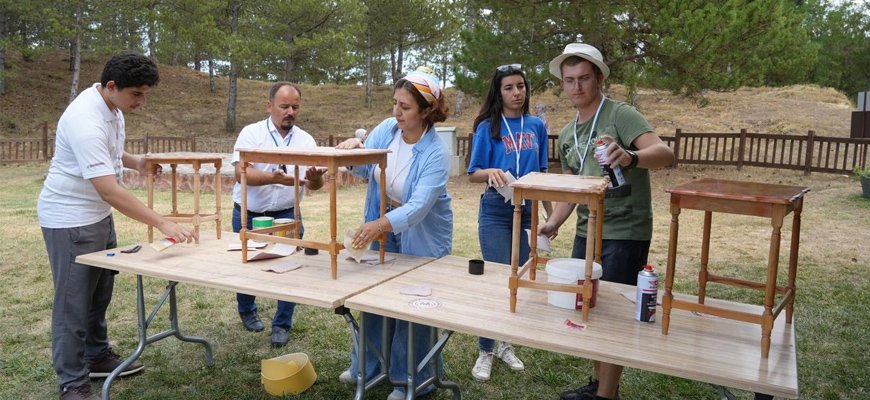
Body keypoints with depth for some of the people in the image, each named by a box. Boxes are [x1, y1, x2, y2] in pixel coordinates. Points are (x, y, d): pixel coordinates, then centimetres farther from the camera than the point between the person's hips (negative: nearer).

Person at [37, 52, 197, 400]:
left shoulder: (111, 104, 0)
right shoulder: (86, 121, -30)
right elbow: (110, 191, -36)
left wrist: (134, 162, -1)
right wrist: (163, 224, -39)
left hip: (97, 214, 9)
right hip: (70, 219, -9)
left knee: (99, 292, 19)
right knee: (73, 301, 0)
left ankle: (97, 357, 35)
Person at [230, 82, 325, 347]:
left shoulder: (306, 140, -1)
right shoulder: (251, 133, -8)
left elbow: (313, 185, -7)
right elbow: (241, 174, -21)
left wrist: (315, 179, -32)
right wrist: (273, 178, -38)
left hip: (286, 215, 1)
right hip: (248, 215, -1)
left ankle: (282, 325, 15)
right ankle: (247, 311, 41)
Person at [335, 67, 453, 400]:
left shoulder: (436, 153, -27)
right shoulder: (386, 128, -11)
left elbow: (419, 205, -37)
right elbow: (364, 171, -2)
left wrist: (381, 224, -53)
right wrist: (354, 149, -24)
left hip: (422, 238, -6)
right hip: (383, 231, 6)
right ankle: (368, 365, 38)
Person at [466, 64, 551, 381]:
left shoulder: (536, 126, 5)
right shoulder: (488, 127, -5)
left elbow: (541, 173, 12)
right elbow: (473, 174, -5)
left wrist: (551, 213, 12)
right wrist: (491, 172, -27)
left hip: (527, 213, 4)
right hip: (495, 214, -4)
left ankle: (506, 344, 28)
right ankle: (485, 352, 13)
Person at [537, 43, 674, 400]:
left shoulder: (620, 114, -13)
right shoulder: (566, 134, 10)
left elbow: (664, 153, -28)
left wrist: (629, 157, -48)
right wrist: (553, 223, 3)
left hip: (625, 233, -7)